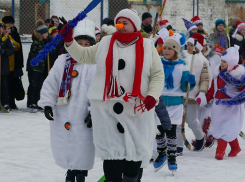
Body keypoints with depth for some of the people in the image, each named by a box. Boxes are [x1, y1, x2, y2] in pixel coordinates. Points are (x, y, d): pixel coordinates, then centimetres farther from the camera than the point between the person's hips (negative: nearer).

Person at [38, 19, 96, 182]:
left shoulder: (97, 65, -4)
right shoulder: (63, 61, 3)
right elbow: (50, 84, 4)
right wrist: (47, 104, -6)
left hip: (85, 118, -3)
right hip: (63, 115, 3)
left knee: (83, 150, 2)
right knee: (65, 147, 13)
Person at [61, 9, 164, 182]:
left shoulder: (147, 46, 4)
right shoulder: (105, 44, 11)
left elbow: (157, 74, 2)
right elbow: (83, 55, 18)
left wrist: (152, 96, -13)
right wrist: (69, 41, 3)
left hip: (137, 109, -1)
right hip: (107, 108, 1)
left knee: (136, 150, 1)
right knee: (112, 150, 1)